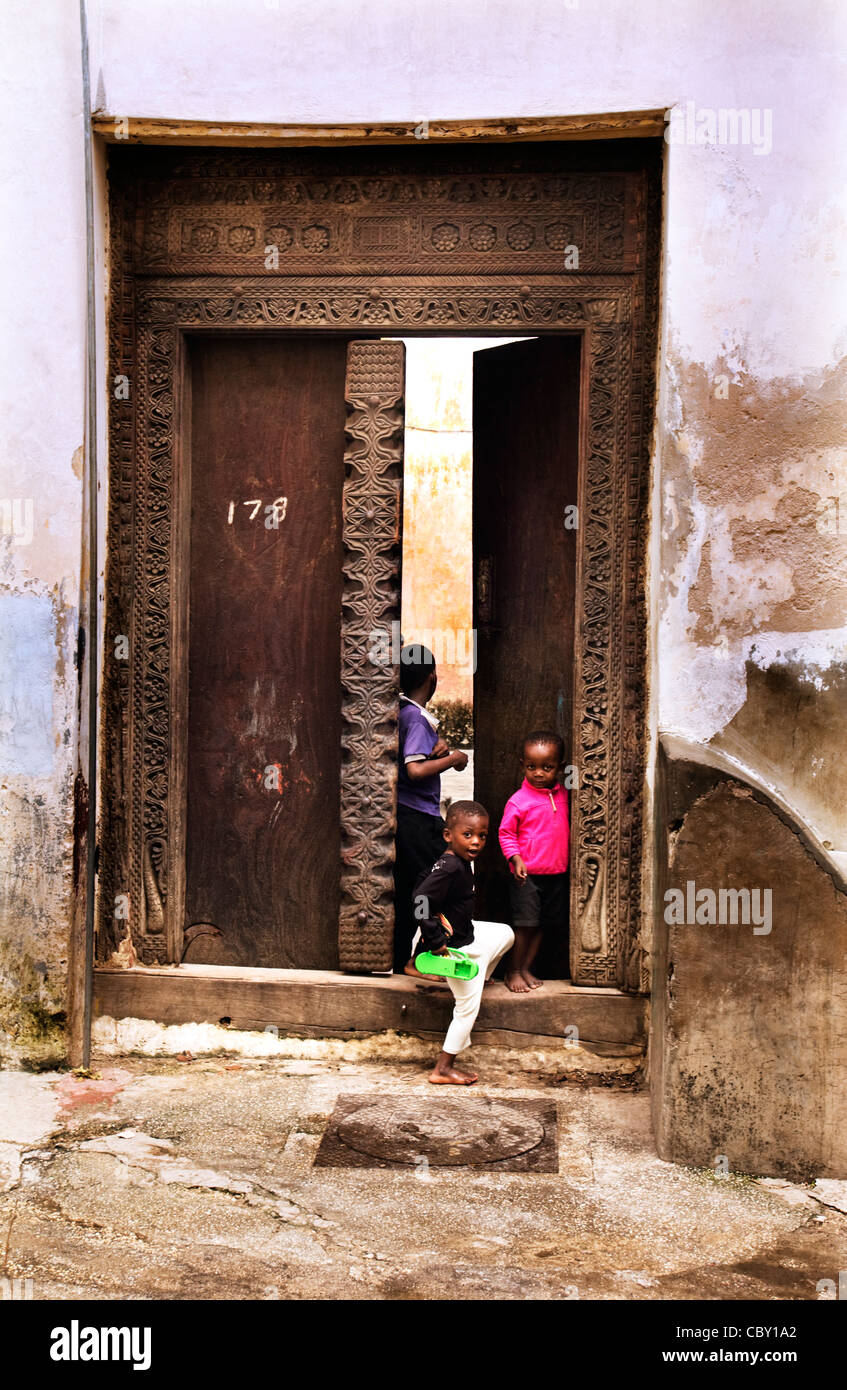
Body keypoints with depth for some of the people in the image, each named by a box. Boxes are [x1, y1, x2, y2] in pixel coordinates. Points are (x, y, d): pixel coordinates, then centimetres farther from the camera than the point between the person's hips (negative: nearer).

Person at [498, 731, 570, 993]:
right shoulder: (518, 801, -11)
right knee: (525, 924, -5)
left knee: (543, 924, 11)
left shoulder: (562, 794, 5)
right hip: (527, 874, -5)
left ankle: (526, 968, 23)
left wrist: (568, 857, 13)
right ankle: (513, 972, 9)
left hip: (557, 873, 5)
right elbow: (506, 833, -6)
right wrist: (516, 858, -19)